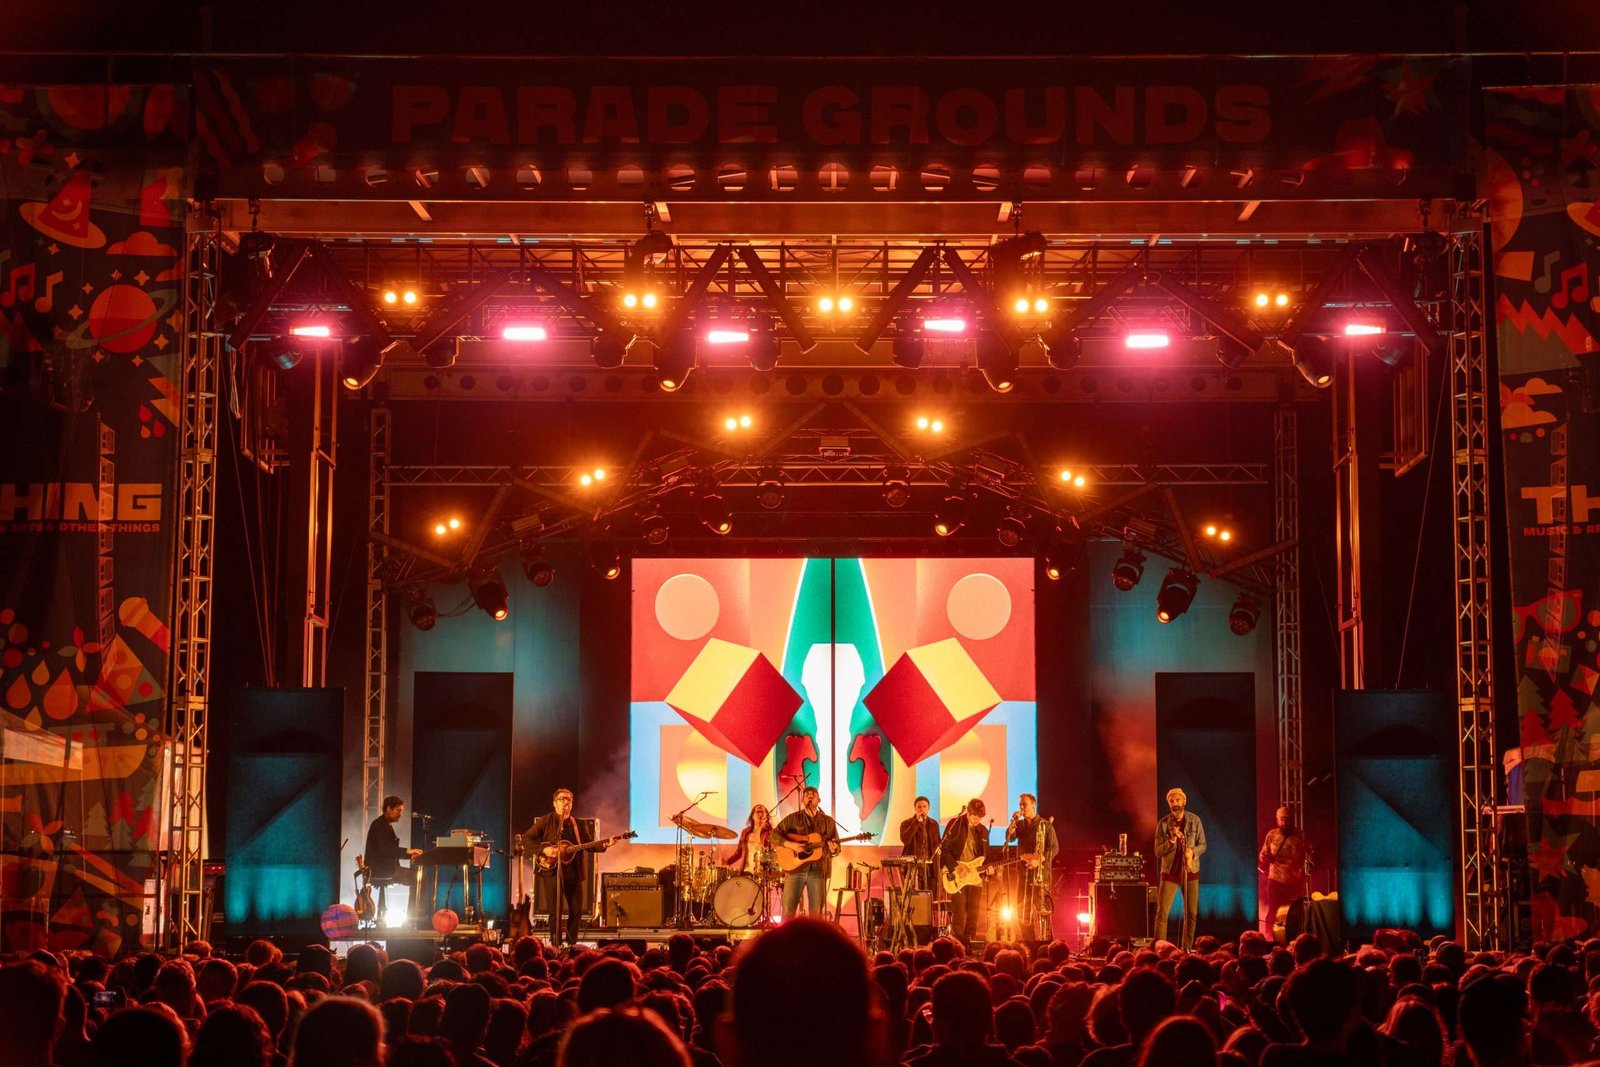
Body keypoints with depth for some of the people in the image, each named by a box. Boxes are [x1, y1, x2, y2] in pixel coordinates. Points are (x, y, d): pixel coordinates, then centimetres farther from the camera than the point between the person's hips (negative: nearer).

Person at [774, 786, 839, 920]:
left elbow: (837, 847, 9)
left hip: (818, 870, 1)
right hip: (795, 868, -1)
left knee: (816, 913, 1)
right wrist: (791, 845, -14)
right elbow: (775, 835, 1)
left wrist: (833, 848, -14)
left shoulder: (828, 821, 11)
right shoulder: (793, 818, 7)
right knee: (788, 911, -5)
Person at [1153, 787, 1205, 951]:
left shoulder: (1194, 820, -1)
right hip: (1170, 872, -1)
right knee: (1162, 912, -7)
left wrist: (1192, 852, -17)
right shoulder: (1163, 823, -3)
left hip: (1190, 871, 1)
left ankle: (1187, 948, 16)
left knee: (1191, 913, 5)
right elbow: (1158, 851, -4)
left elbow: (1202, 845, 4)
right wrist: (1172, 840, -21)